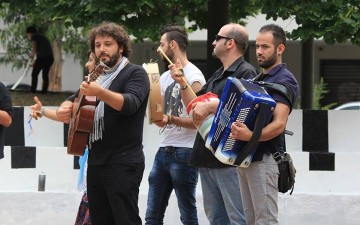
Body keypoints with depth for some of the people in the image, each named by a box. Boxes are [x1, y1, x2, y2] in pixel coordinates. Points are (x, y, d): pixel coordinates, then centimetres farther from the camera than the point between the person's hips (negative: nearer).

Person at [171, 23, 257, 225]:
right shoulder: (217, 76, 22)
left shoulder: (245, 72, -8)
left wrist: (210, 106, -21)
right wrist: (182, 84, 9)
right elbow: (195, 108, 23)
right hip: (207, 158, 10)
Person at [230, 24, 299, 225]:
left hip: (264, 158, -9)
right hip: (246, 157, 9)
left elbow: (279, 124, -22)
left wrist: (250, 136, -37)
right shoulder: (259, 79, 19)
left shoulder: (284, 80, -9)